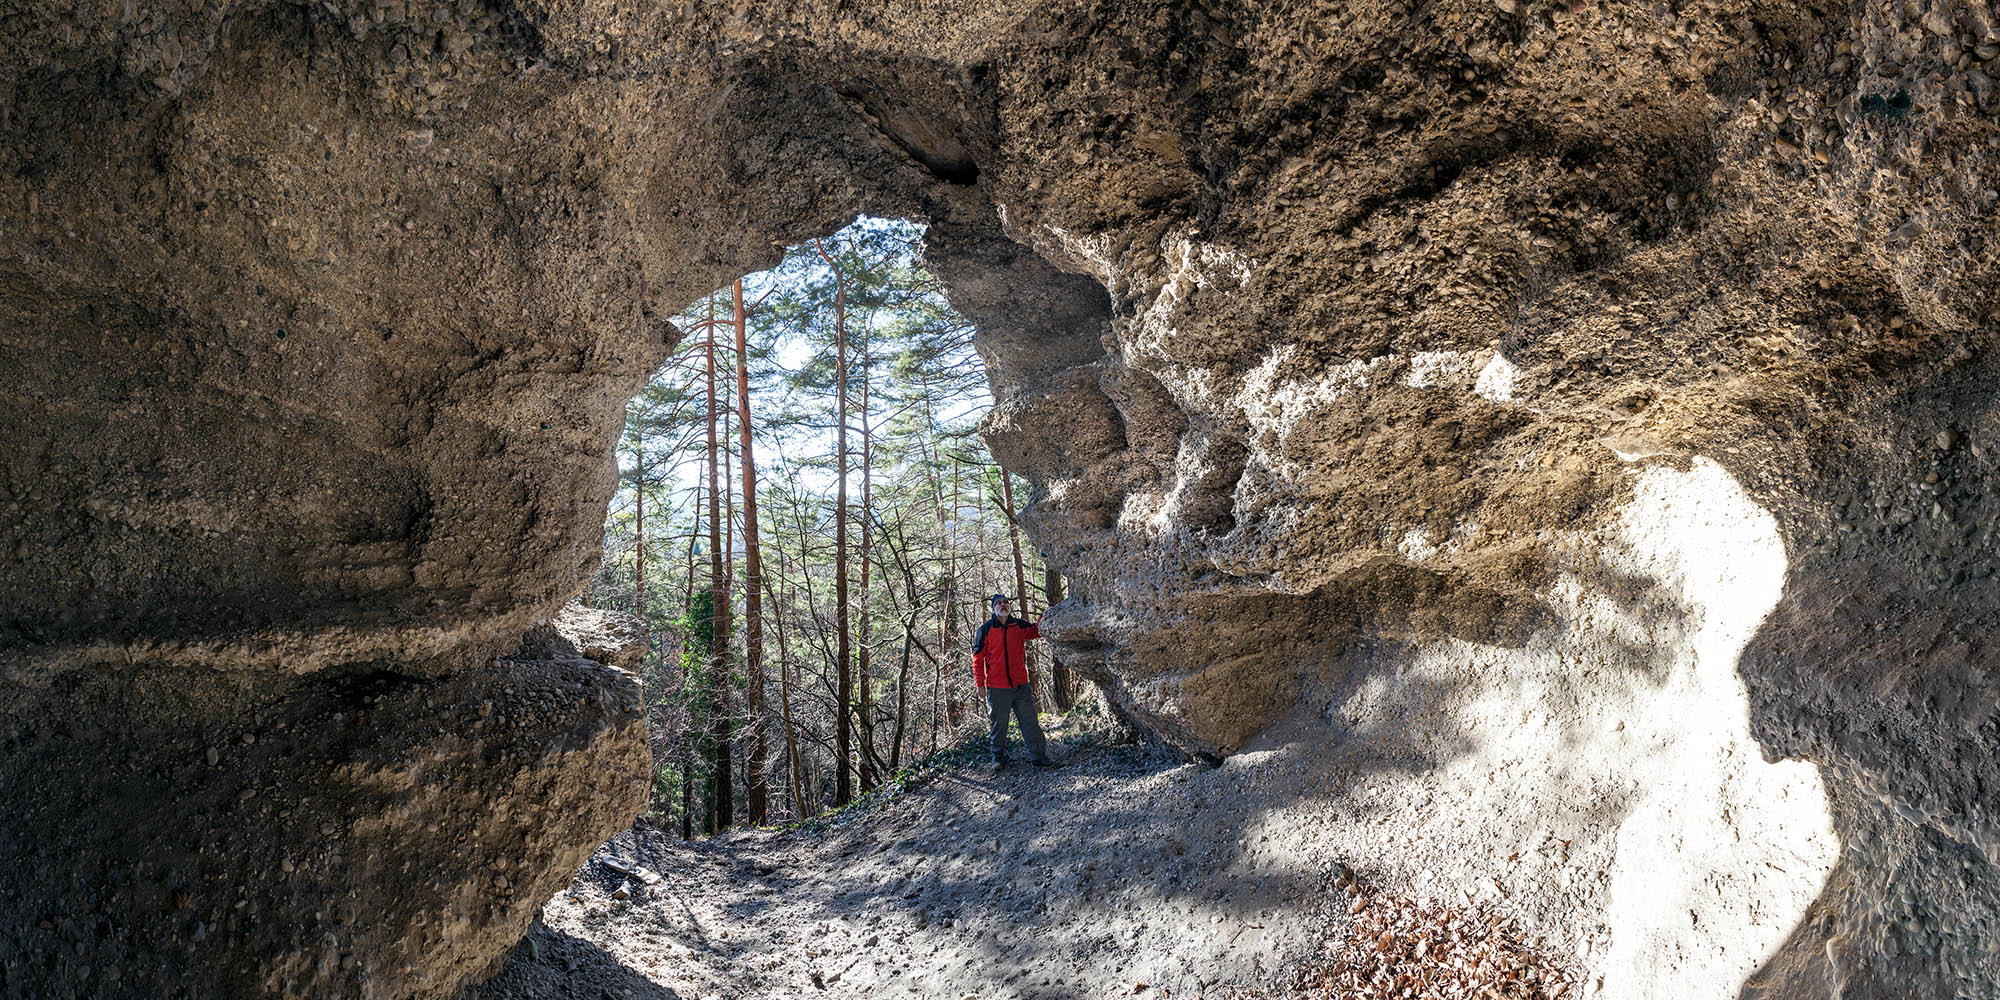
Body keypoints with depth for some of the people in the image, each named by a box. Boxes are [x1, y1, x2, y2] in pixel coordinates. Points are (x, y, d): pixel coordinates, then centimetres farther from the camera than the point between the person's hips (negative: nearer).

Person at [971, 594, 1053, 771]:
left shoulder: (1018, 625, 7)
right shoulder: (985, 629, -1)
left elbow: (1037, 630, 5)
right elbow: (978, 657, 1)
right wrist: (980, 682, -2)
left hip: (1020, 685, 2)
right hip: (997, 688, -2)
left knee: (1030, 722, 2)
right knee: (999, 724, 8)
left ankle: (1039, 756, 7)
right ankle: (999, 757, 24)